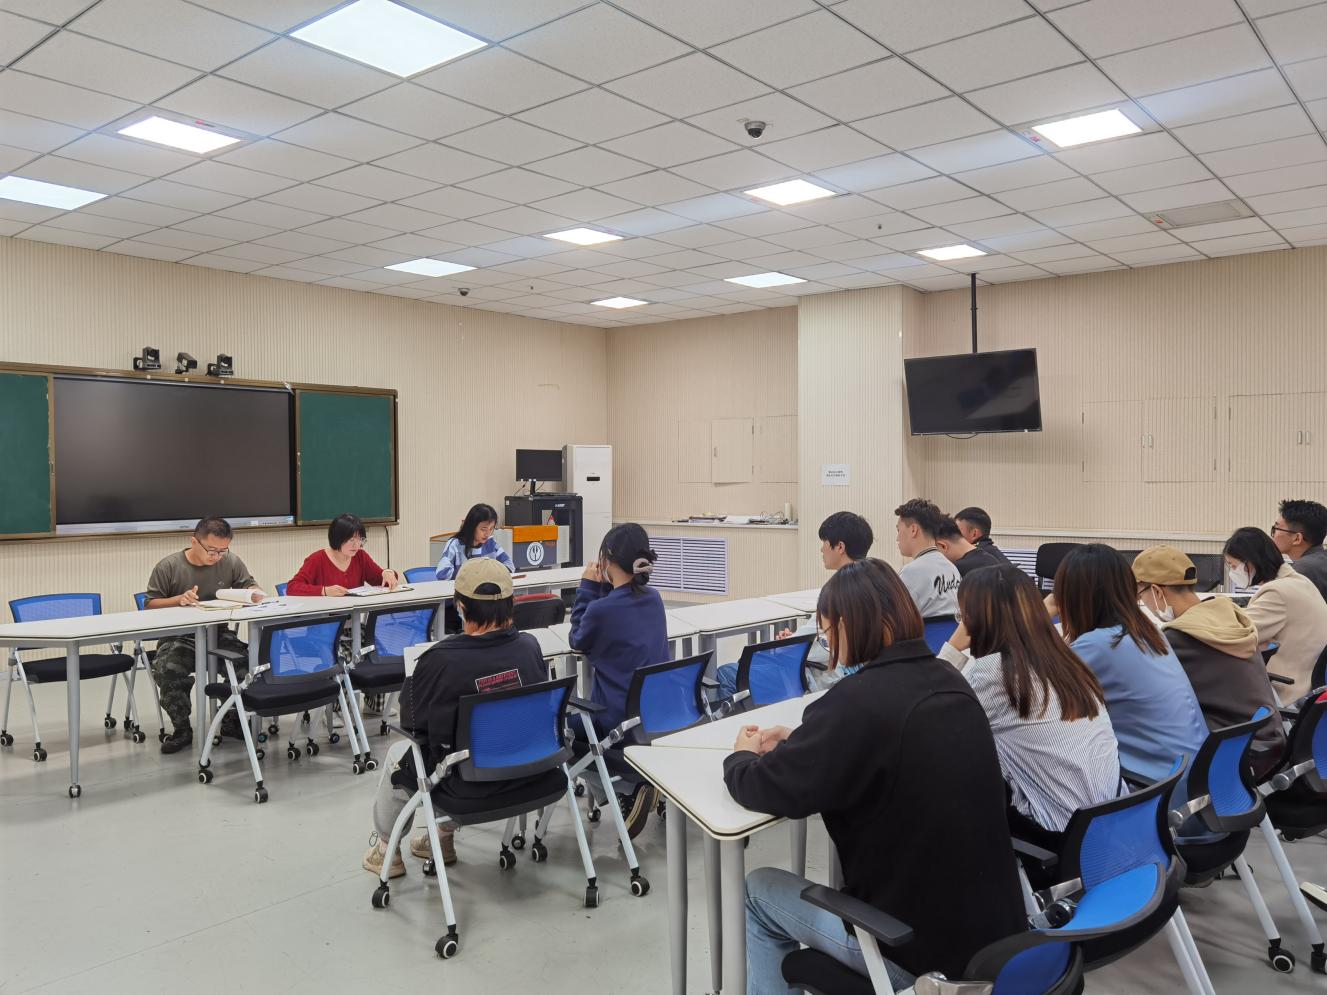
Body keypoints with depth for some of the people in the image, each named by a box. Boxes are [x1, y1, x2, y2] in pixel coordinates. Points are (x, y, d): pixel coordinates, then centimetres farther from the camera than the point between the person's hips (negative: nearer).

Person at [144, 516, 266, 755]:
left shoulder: (231, 562, 2)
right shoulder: (168, 567, -4)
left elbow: (252, 588, 11)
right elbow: (150, 604, 1)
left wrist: (255, 593, -14)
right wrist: (179, 599, -18)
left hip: (218, 634, 2)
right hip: (179, 638, -2)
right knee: (166, 670, -33)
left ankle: (232, 722, 4)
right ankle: (181, 729, -6)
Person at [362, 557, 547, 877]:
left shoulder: (439, 660, -27)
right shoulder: (530, 646, -13)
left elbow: (410, 722, -10)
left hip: (467, 788, -4)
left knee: (398, 755, 26)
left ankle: (387, 850, 44)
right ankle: (443, 838, 46)